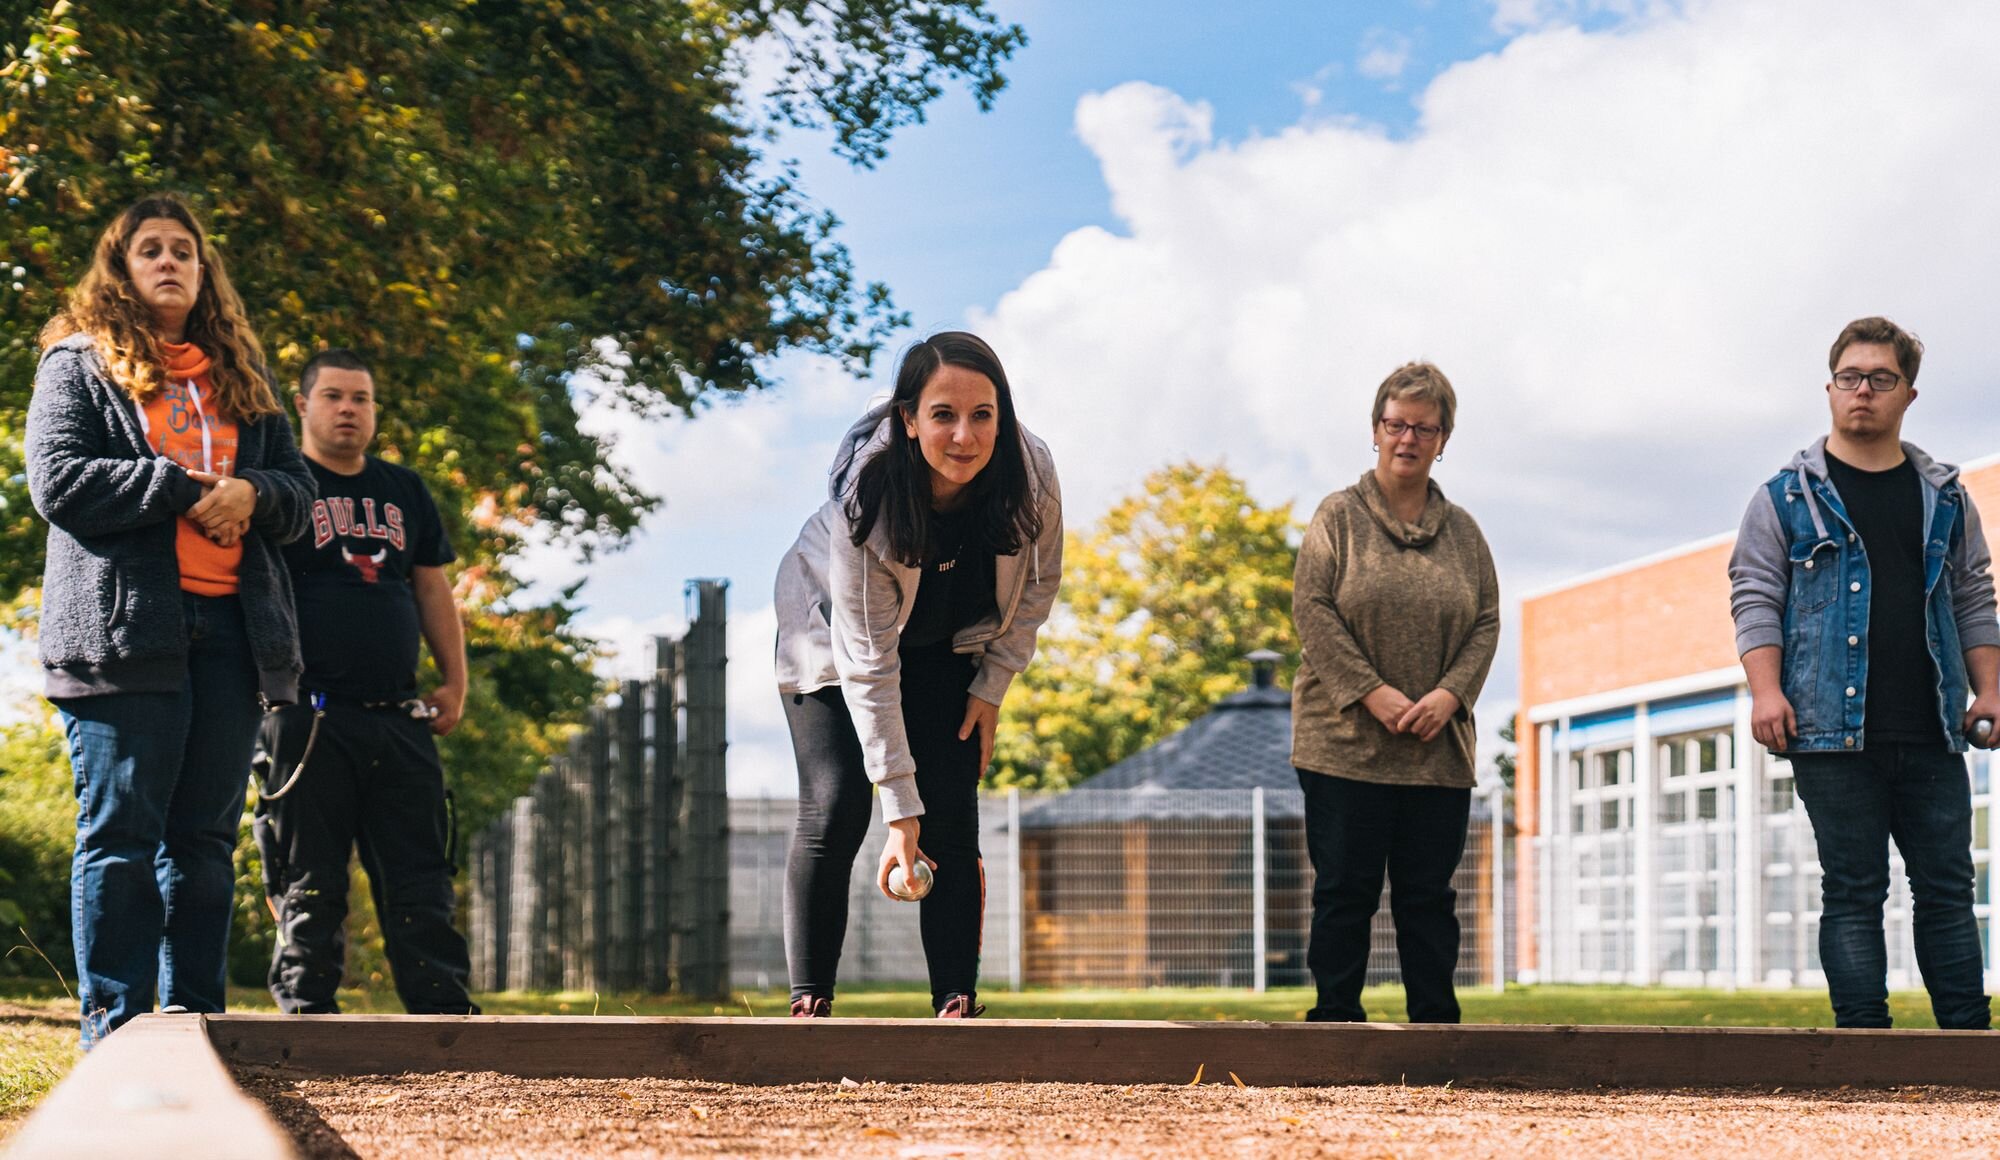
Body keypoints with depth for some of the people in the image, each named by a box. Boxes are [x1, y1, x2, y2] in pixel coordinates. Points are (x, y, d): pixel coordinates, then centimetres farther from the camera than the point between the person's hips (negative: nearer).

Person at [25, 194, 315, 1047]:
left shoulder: (239, 376, 23)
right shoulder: (79, 365, 7)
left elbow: (298, 487, 19)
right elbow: (58, 481, -6)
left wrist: (253, 494, -5)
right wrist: (184, 491, -12)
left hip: (229, 629, 5)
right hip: (124, 625, -5)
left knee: (205, 837, 6)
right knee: (121, 831, -7)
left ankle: (195, 1019, 10)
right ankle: (114, 1027, -5)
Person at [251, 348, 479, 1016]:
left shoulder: (404, 491, 20)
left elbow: (433, 590, 22)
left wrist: (455, 682, 13)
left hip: (398, 717, 5)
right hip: (310, 716, -5)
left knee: (420, 877, 2)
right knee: (310, 881, -2)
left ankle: (445, 1010, 2)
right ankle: (307, 1010, 1)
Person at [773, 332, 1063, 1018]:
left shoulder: (1031, 475, -29)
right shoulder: (866, 502, -38)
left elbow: (1036, 587, -6)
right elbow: (869, 665, -34)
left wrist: (992, 688, -7)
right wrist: (900, 810, -34)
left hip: (948, 649, 3)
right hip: (836, 634, -3)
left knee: (953, 818, -8)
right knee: (835, 811, -16)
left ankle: (958, 1004, -7)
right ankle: (809, 1002, -9)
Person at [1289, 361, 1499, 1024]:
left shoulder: (1462, 531, 13)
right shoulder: (1339, 517, 3)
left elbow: (1486, 621, 10)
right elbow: (1311, 608, -5)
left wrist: (1450, 694, -8)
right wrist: (1370, 692, -14)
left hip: (1439, 748, 3)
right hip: (1346, 741, -3)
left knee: (1429, 893, 5)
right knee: (1345, 888, 0)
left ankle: (1435, 1020, 9)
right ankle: (1335, 1017, 5)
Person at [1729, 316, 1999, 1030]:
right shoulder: (1788, 499, 6)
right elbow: (1755, 599, 2)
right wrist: (1766, 690, -10)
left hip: (1931, 731, 3)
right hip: (1834, 729, -3)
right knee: (1853, 890, -2)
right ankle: (1863, 1035, 0)